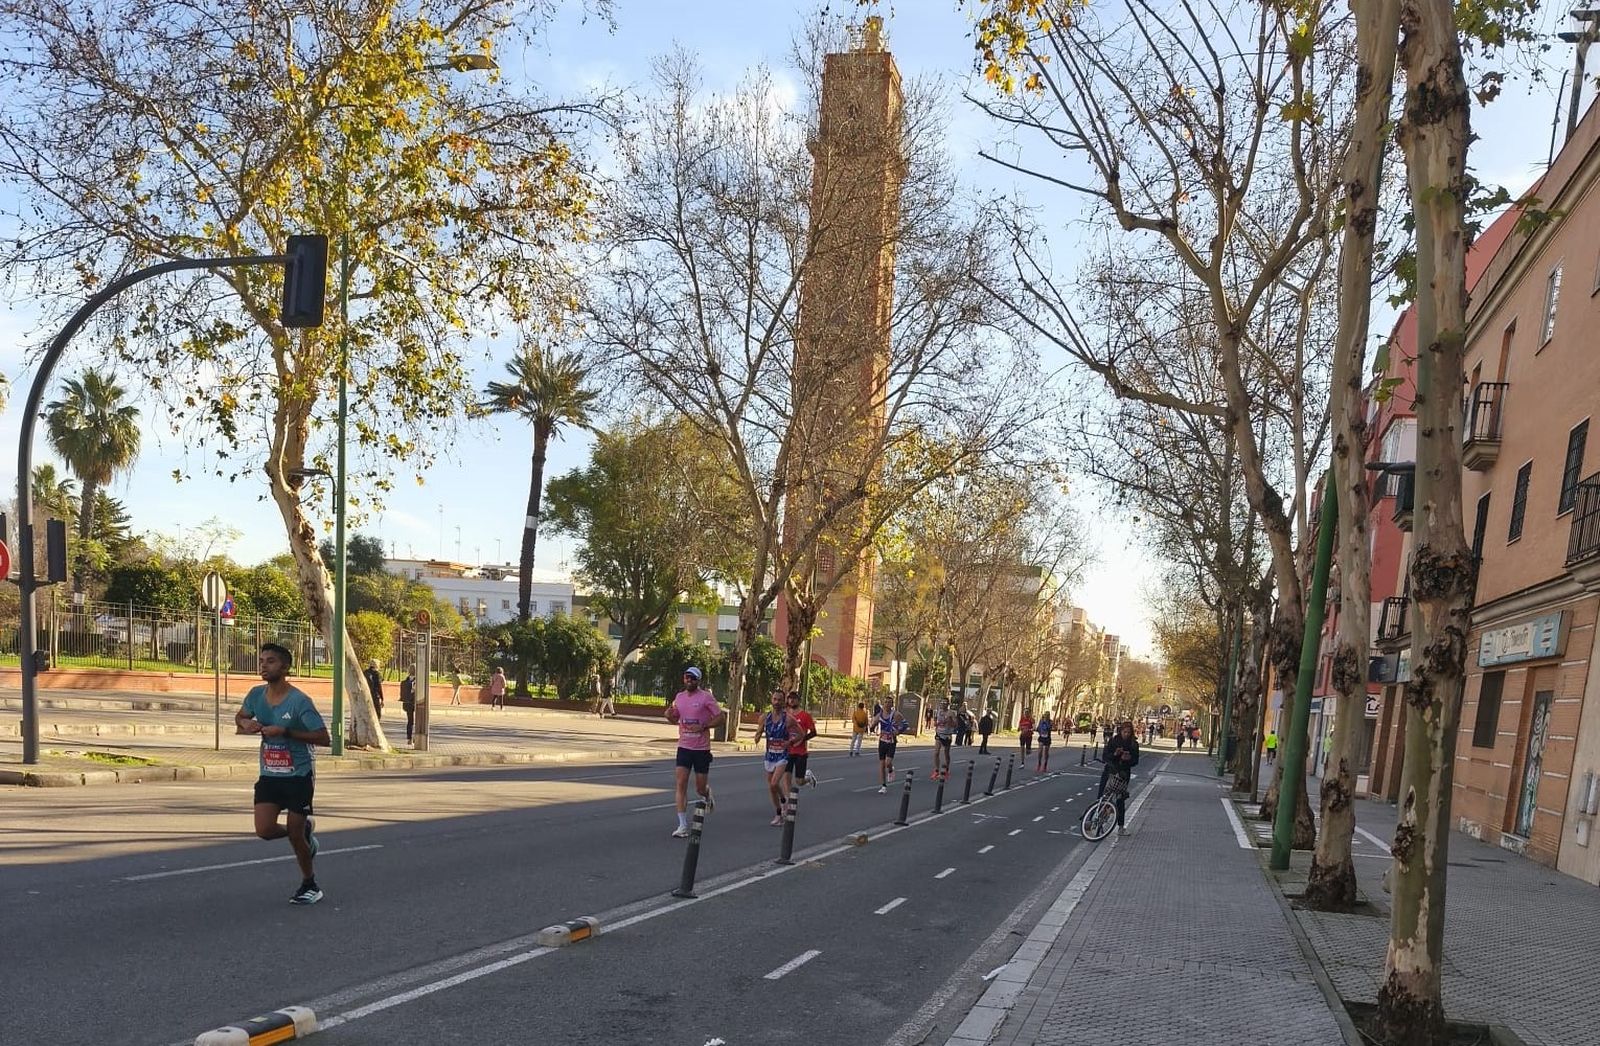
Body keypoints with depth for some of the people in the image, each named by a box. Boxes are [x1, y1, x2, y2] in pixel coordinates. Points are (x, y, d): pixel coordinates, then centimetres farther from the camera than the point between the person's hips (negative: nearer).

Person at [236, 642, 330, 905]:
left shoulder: (299, 701, -19)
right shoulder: (256, 695, -2)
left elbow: (323, 737, -19)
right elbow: (240, 716, 19)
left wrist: (285, 731, -26)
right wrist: (245, 723, -6)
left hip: (299, 776, -5)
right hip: (269, 775, 5)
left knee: (295, 835, 1)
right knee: (264, 830, -9)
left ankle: (310, 885, 23)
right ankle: (305, 829, 24)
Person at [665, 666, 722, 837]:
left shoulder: (706, 697, -8)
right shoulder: (679, 696, 7)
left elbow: (719, 716, -7)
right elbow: (674, 720, 18)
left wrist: (703, 727, -19)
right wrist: (669, 716, -5)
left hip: (702, 748, -3)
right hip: (684, 747, 4)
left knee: (700, 788, 6)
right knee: (680, 784, -9)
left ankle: (708, 795, 44)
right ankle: (683, 826, -7)